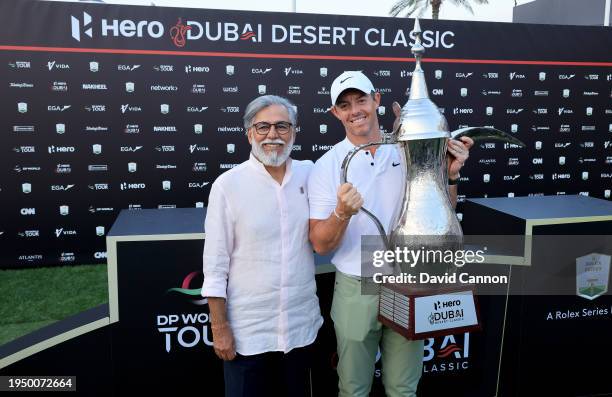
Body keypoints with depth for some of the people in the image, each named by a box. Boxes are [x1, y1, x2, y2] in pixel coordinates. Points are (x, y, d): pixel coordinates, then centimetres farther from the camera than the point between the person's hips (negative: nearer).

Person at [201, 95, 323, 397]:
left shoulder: (310, 174, 0)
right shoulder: (228, 185, -10)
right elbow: (215, 264, -8)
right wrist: (219, 328, -7)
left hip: (302, 325, 4)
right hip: (247, 330, -3)